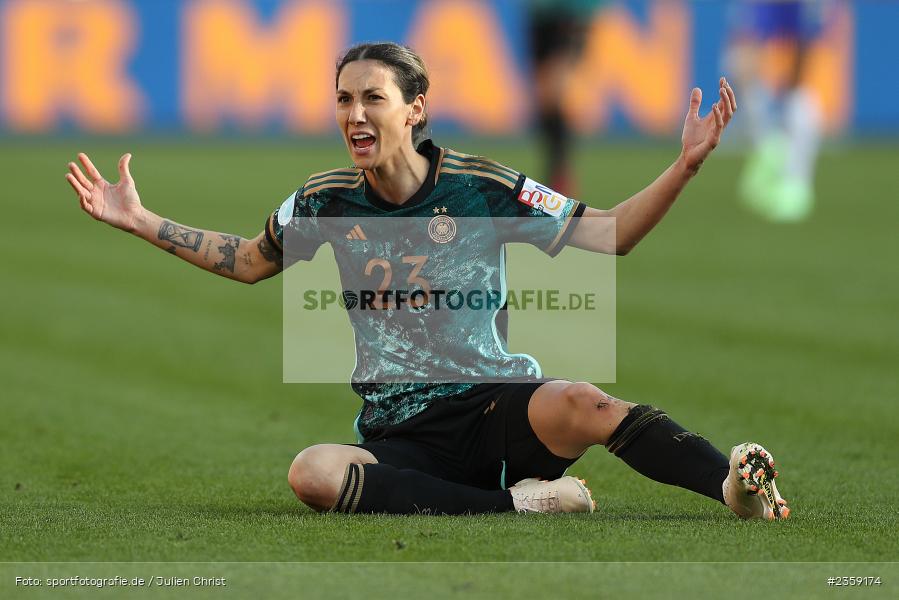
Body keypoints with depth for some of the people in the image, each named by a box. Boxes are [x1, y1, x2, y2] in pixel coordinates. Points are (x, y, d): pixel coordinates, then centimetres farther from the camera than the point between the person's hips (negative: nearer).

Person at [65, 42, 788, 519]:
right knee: (312, 472, -34)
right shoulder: (327, 201, 8)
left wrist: (684, 167, -9)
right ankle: (518, 504, -36)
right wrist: (138, 221, 22)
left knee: (578, 403, -38)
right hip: (399, 439, 2)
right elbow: (246, 262, 26)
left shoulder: (482, 187, -1)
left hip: (496, 406, -2)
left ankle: (739, 486, -42)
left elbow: (607, 235, 4)